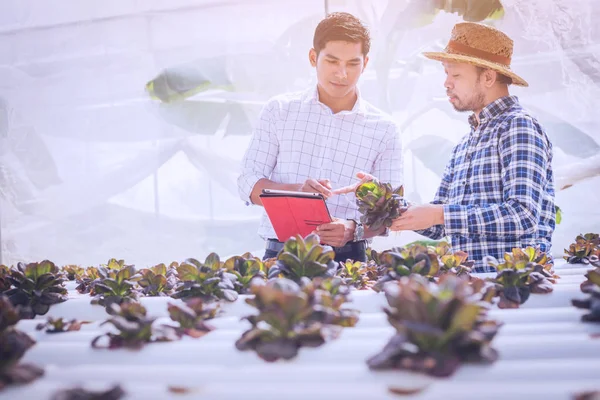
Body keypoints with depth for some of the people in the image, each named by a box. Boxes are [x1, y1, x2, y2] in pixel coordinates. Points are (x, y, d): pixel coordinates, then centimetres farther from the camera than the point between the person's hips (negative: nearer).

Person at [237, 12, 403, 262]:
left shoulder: (384, 129, 3)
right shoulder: (279, 110, 5)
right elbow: (248, 185, 2)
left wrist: (354, 229, -19)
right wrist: (296, 191, -17)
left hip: (346, 257, 0)